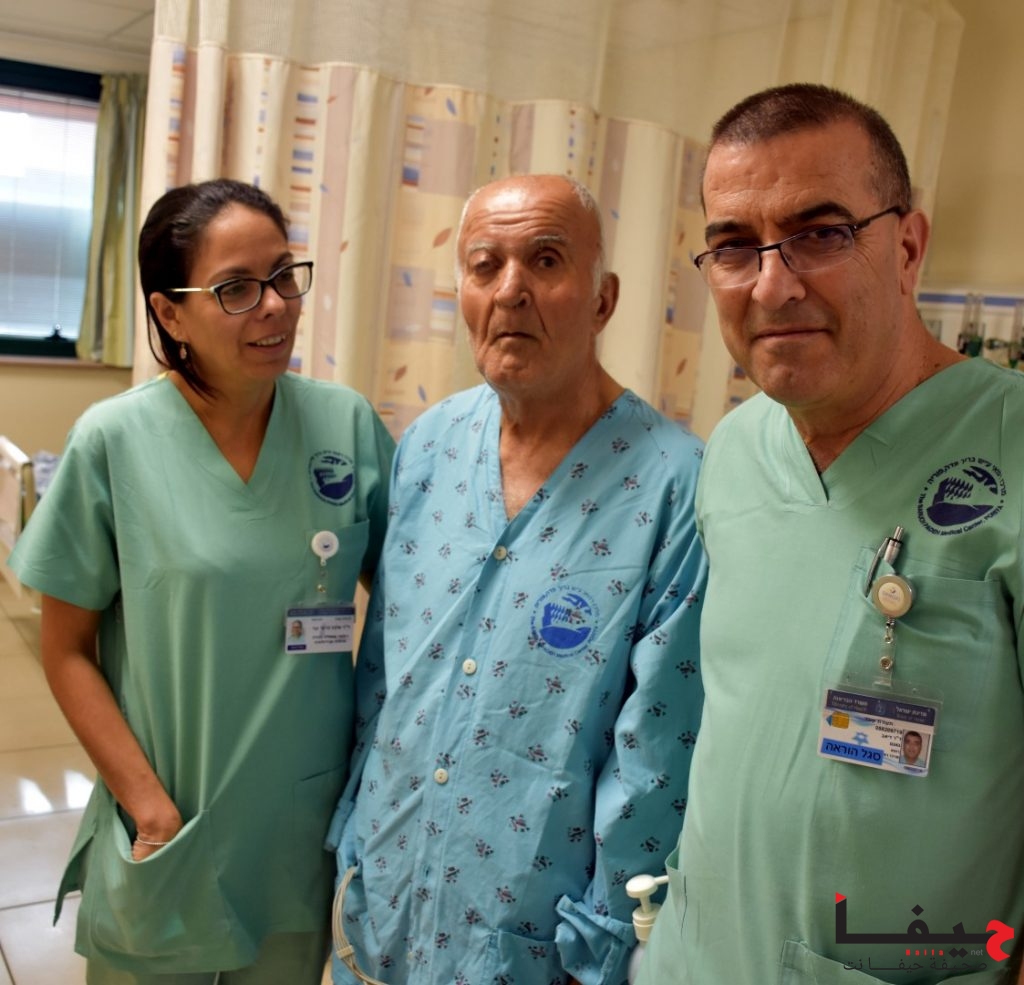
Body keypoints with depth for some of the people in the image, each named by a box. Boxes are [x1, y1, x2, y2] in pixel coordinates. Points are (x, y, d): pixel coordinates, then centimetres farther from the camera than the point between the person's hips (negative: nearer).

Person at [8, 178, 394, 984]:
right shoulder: (114, 441, -13)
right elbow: (68, 649, -7)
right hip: (161, 842, -2)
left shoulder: (349, 425, -8)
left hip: (307, 831, 2)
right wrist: (149, 805, -12)